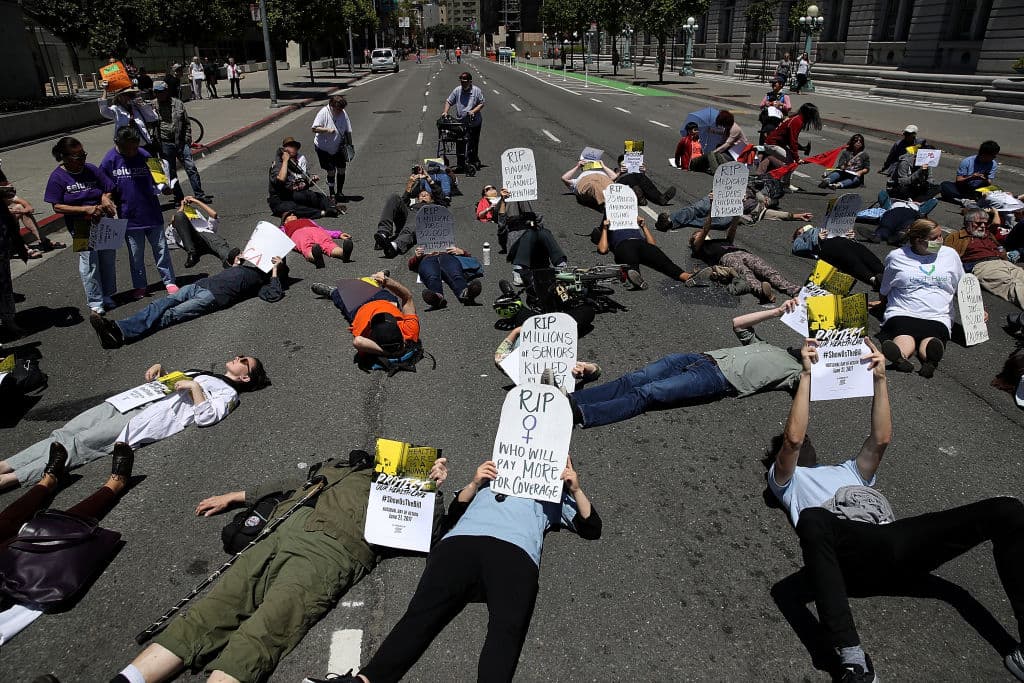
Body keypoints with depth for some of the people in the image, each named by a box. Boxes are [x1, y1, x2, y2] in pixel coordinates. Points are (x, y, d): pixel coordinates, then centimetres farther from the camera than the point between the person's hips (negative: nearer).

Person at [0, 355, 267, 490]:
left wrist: (194, 387, -13)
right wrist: (159, 369, 17)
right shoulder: (203, 373, 31)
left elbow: (206, 417, -13)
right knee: (63, 434, -6)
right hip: (124, 402, 8)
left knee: (77, 444, -18)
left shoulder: (227, 392, 5)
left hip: (143, 420, -8)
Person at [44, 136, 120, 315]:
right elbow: (57, 207, -10)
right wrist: (86, 209, -20)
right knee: (90, 264, -2)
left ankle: (108, 296, 27)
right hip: (81, 227, -4)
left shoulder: (91, 170, 2)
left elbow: (110, 189, 11)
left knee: (108, 260, 11)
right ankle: (96, 302, 11)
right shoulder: (57, 177, -8)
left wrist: (106, 197, -13)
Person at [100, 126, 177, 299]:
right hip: (130, 218, 0)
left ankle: (169, 281, 21)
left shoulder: (145, 156, -4)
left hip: (152, 215, 0)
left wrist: (164, 188, -13)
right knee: (135, 255, 11)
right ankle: (139, 286, 24)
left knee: (161, 249, 8)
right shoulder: (109, 161, -6)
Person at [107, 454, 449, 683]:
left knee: (253, 641, -23)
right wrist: (233, 496, 40)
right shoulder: (349, 470, 30)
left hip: (330, 552, -4)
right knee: (204, 616, -13)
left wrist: (433, 488, 3)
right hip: (286, 533, 4)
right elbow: (297, 484, 37)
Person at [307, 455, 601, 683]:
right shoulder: (494, 472, 39)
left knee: (507, 627, -30)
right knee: (422, 613, -21)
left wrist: (576, 488, 11)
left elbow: (592, 528, 25)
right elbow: (454, 513, 31)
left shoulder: (557, 492, 36)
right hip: (461, 542, 2)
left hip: (516, 552, -1)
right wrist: (474, 483, 14)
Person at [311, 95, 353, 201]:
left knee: (341, 169, 5)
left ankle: (339, 192, 22)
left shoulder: (343, 114, -6)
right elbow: (315, 128, -20)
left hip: (338, 148, 4)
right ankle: (332, 194, 14)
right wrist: (328, 130, -33)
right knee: (331, 171, -1)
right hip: (324, 148, -4)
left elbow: (348, 131, 2)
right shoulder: (323, 112, -17)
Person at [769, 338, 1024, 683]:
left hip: (898, 545, 6)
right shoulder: (785, 478, 24)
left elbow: (881, 438, 23)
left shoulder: (849, 471, 41)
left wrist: (879, 379, 18)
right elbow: (793, 438, 2)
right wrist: (806, 374, 1)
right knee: (813, 519, -43)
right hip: (852, 554, -5)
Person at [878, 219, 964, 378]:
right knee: (904, 339, -37)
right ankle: (899, 355, -67)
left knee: (931, 341, -36)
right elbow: (884, 292, 25)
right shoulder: (896, 257, 14)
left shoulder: (950, 254, 20)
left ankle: (931, 359, -66)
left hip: (937, 318, 1)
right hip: (902, 315, -1)